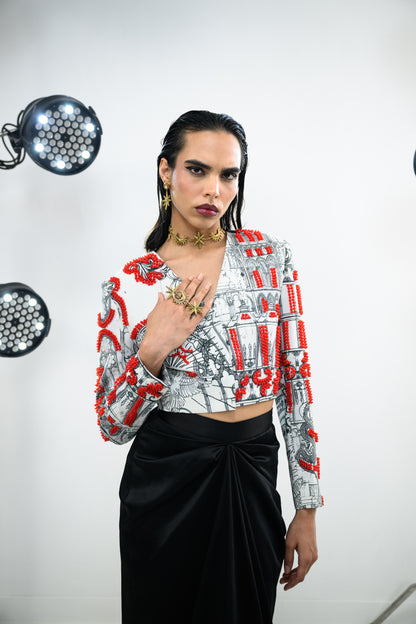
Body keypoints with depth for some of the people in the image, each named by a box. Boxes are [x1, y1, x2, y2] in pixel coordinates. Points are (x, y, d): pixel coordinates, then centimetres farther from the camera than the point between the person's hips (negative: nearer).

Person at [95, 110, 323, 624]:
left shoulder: (271, 258, -3)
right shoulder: (128, 287, -5)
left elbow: (296, 379, 0)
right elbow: (114, 427, -2)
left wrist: (307, 509, 0)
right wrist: (153, 351, -20)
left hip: (253, 479, 1)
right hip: (167, 482, -1)